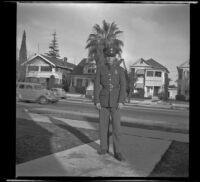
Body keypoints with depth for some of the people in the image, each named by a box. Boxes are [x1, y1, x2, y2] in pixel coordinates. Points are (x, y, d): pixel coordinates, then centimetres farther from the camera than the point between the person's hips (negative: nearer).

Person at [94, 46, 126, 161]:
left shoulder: (120, 70, 1)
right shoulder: (100, 69, 3)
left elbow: (123, 86, -6)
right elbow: (96, 85, -1)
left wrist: (121, 101, -17)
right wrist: (97, 101, -8)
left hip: (115, 101, -1)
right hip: (104, 100, 1)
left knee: (116, 126, -6)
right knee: (103, 125, 5)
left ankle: (117, 152, 0)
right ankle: (104, 148, 22)